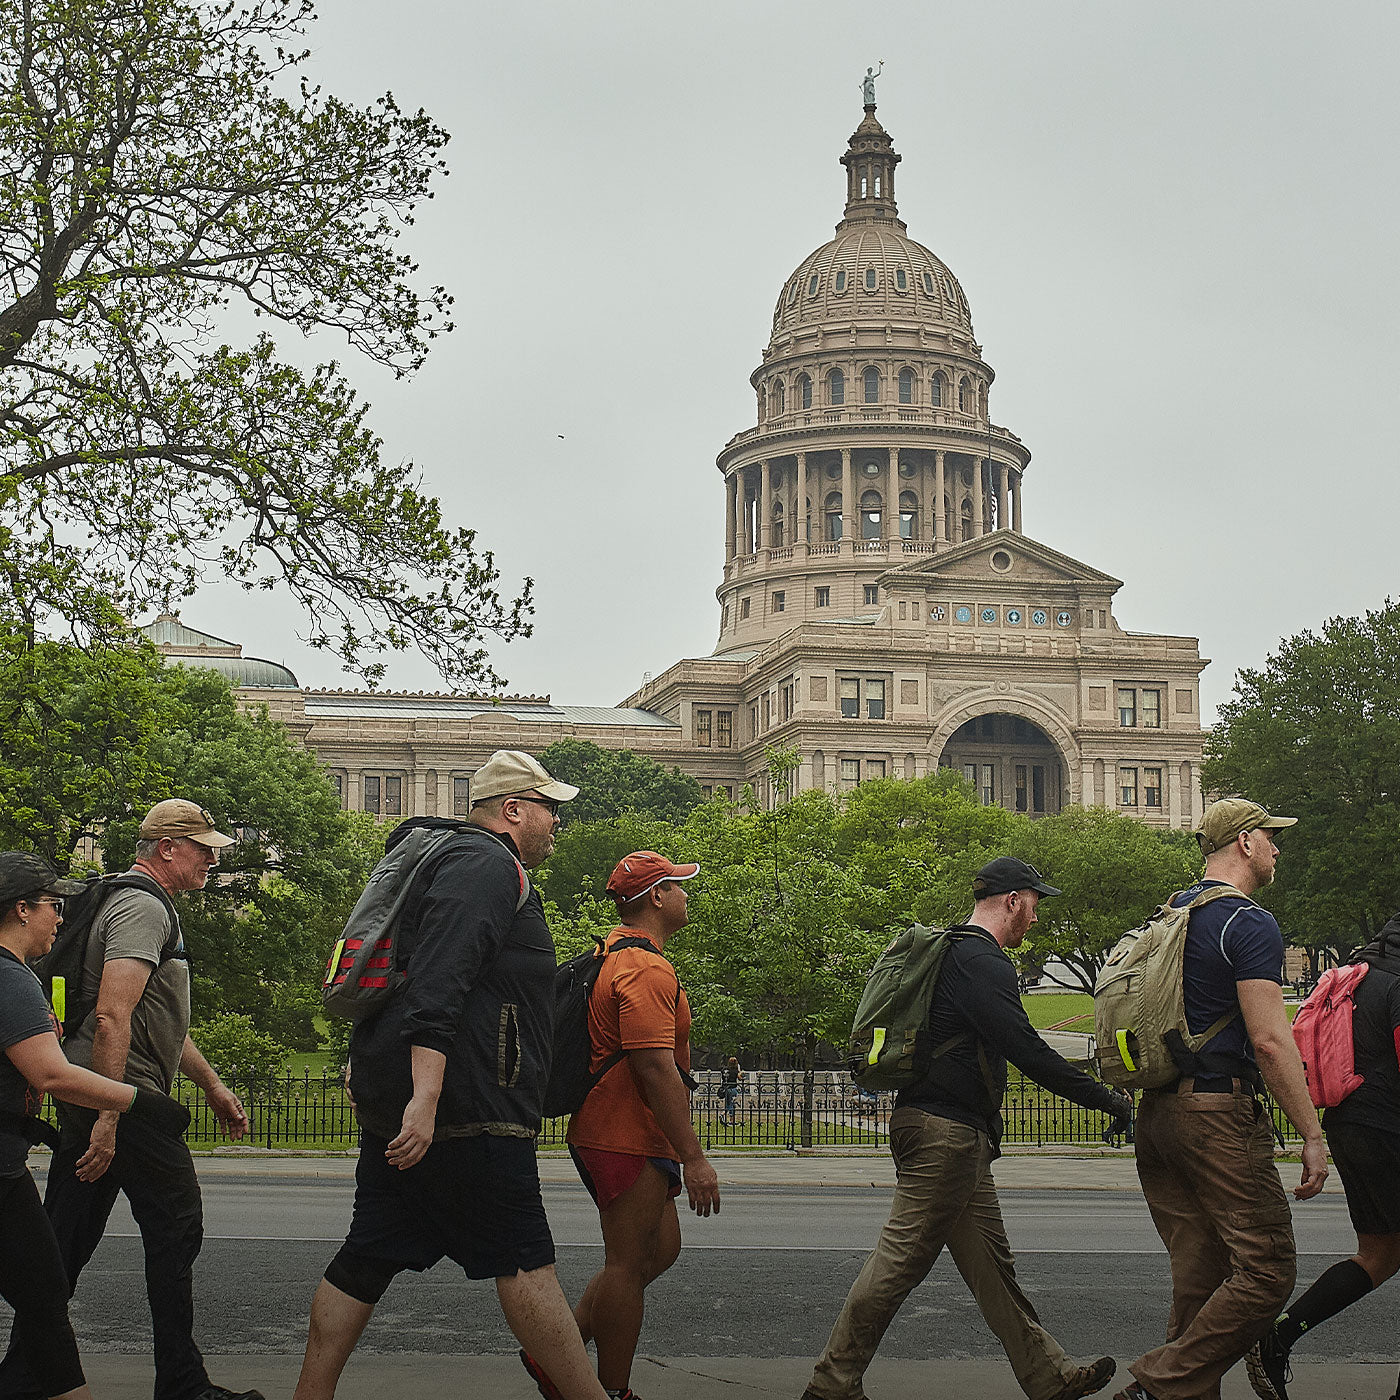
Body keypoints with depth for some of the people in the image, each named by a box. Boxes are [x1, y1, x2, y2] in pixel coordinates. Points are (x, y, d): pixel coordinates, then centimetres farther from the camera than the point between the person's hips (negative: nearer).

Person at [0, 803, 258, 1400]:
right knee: (175, 1230, 0)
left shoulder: (152, 908, 23)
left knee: (65, 1244, 8)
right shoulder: (144, 908, -12)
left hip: (85, 1100, 10)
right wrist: (108, 1117, -26)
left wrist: (212, 1086, 33)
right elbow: (112, 1018, -22)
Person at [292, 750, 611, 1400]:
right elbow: (437, 985, -23)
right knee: (523, 1260, -5)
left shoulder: (455, 859, 25)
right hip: (465, 1110, -10)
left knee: (368, 1257, 9)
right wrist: (425, 1098, -30)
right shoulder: (488, 865, -10)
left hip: (396, 1103, 10)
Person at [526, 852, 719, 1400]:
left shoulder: (613, 954, 18)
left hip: (607, 1130, 11)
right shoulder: (647, 968, -17)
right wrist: (693, 1157, -24)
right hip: (630, 1139, -11)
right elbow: (655, 1067, -25)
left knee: (660, 1248, 16)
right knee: (628, 1264, -3)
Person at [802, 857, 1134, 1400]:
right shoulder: (985, 963, -15)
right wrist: (1108, 1100, -13)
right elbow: (1026, 1050, -20)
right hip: (946, 1131, -11)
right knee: (901, 1259, -6)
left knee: (991, 1264, 12)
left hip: (949, 1132, 11)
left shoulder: (953, 953, 19)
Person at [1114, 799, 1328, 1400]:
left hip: (1157, 1113, 9)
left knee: (1197, 1276, 11)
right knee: (1266, 1271, -6)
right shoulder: (1250, 924, -10)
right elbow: (1270, 1041, -17)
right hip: (1219, 1113, -9)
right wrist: (1312, 1135, -14)